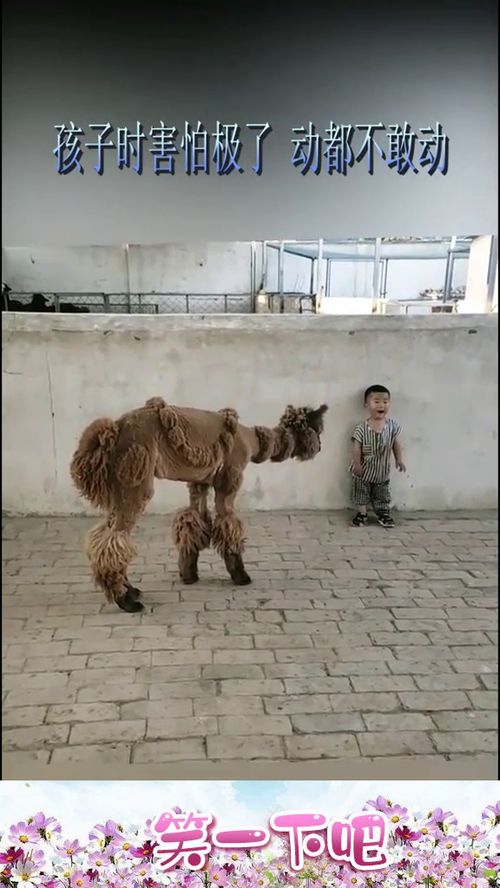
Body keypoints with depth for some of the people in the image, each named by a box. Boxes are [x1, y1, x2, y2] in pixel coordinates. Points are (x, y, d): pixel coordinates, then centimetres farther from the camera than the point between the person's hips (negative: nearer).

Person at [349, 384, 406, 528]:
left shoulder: (392, 425, -10)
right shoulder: (362, 428, -19)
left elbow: (396, 443, 1)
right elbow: (356, 447, -14)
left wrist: (399, 460, 1)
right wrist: (357, 465, -14)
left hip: (382, 470, 2)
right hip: (365, 469, -2)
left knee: (382, 493, 14)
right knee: (362, 491, 11)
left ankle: (383, 513, 30)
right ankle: (362, 513, 27)